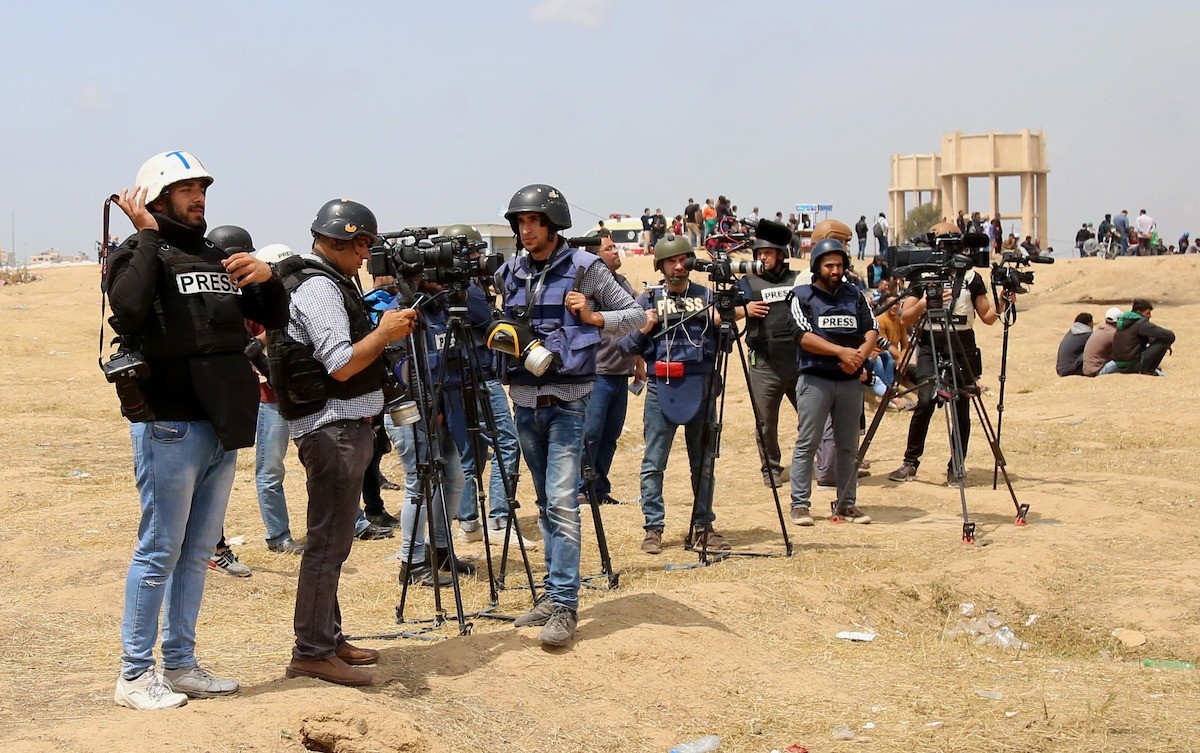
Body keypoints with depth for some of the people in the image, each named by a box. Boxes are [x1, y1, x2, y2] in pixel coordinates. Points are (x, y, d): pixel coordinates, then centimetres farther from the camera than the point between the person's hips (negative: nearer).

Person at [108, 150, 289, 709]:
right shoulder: (140, 254, -5)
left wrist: (266, 279, -3)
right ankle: (134, 675, 6)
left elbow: (275, 318, 18)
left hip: (222, 429, 7)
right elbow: (129, 307, -27)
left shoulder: (218, 259, 17)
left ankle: (180, 664, 23)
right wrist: (148, 236, -17)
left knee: (197, 552, 13)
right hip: (170, 427, -7)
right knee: (159, 553, -2)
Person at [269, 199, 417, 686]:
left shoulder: (331, 283, 18)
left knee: (333, 540, 15)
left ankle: (328, 638, 24)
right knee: (328, 542, -7)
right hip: (332, 429, -11)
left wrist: (385, 330, 12)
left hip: (345, 426, 11)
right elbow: (342, 365, -20)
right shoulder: (317, 287, -14)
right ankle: (311, 652, -2)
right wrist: (385, 333, -12)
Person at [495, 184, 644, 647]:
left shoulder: (584, 268, -4)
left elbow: (637, 315, 1)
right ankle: (553, 594, 18)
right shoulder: (509, 274, 10)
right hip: (524, 399, 5)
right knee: (545, 503, 11)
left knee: (562, 501, -12)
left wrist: (595, 317, -15)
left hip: (567, 398, -5)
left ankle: (565, 604, -11)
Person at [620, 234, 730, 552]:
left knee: (703, 462, 7)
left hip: (700, 386, 2)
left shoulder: (707, 297, 12)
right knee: (653, 463, -3)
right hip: (661, 387, -2)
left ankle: (703, 526, 15)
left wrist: (723, 324, -6)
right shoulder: (648, 299, 8)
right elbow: (628, 346, 6)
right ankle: (653, 528, 4)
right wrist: (643, 329, -12)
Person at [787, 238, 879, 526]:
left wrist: (860, 354, -15)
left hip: (849, 381, 4)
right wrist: (841, 351, -19)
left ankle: (847, 503, 15)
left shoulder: (855, 295, 14)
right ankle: (800, 504, -2)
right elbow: (803, 335, -11)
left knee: (848, 446, 8)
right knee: (806, 444, -5)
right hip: (815, 380, -4)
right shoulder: (802, 296, 2)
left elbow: (872, 329, 5)